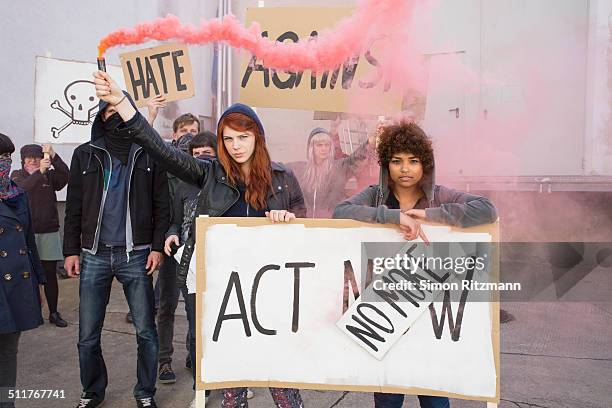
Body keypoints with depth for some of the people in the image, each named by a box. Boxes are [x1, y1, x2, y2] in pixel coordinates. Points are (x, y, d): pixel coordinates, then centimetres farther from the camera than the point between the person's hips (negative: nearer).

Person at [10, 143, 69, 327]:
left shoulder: (50, 175, 8)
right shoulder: (17, 175, 5)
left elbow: (65, 175, -13)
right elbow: (22, 188, -18)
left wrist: (53, 156, -25)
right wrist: (40, 172, -32)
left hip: (49, 231, 1)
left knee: (50, 274, 5)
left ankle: (54, 313, 14)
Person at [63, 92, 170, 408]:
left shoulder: (148, 154, 5)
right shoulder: (85, 155, 9)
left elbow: (161, 206, 3)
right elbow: (74, 208, 10)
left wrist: (157, 247, -5)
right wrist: (71, 251, 3)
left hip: (136, 256, -1)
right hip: (93, 255, 2)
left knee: (145, 331, 3)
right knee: (88, 335, 8)